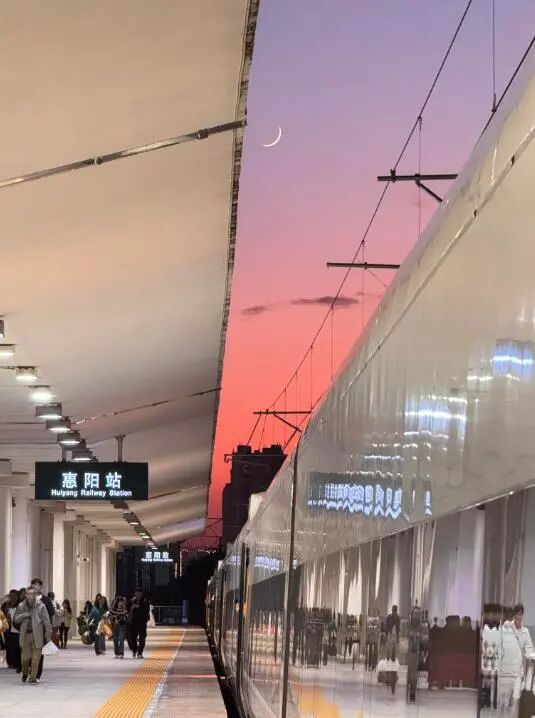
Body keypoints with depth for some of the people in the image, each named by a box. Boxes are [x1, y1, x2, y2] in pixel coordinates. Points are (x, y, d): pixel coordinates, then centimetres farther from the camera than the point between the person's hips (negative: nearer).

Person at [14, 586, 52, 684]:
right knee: (25, 657, 2)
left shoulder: (40, 606, -1)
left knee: (36, 657, -6)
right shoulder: (21, 606, 6)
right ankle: (25, 673, 29)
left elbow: (46, 620, -1)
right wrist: (24, 615, -12)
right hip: (25, 634, 2)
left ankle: (33, 677, 3)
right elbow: (16, 619, 7)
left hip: (37, 635, -2)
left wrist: (48, 633, -6)